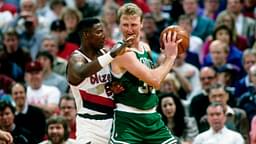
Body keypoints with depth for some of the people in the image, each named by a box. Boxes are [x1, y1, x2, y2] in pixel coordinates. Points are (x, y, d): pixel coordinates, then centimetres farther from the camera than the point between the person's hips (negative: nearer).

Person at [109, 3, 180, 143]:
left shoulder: (145, 48, 9)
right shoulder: (122, 52, -17)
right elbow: (155, 80, -24)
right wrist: (170, 56, -12)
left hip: (151, 117, 8)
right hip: (127, 120, -8)